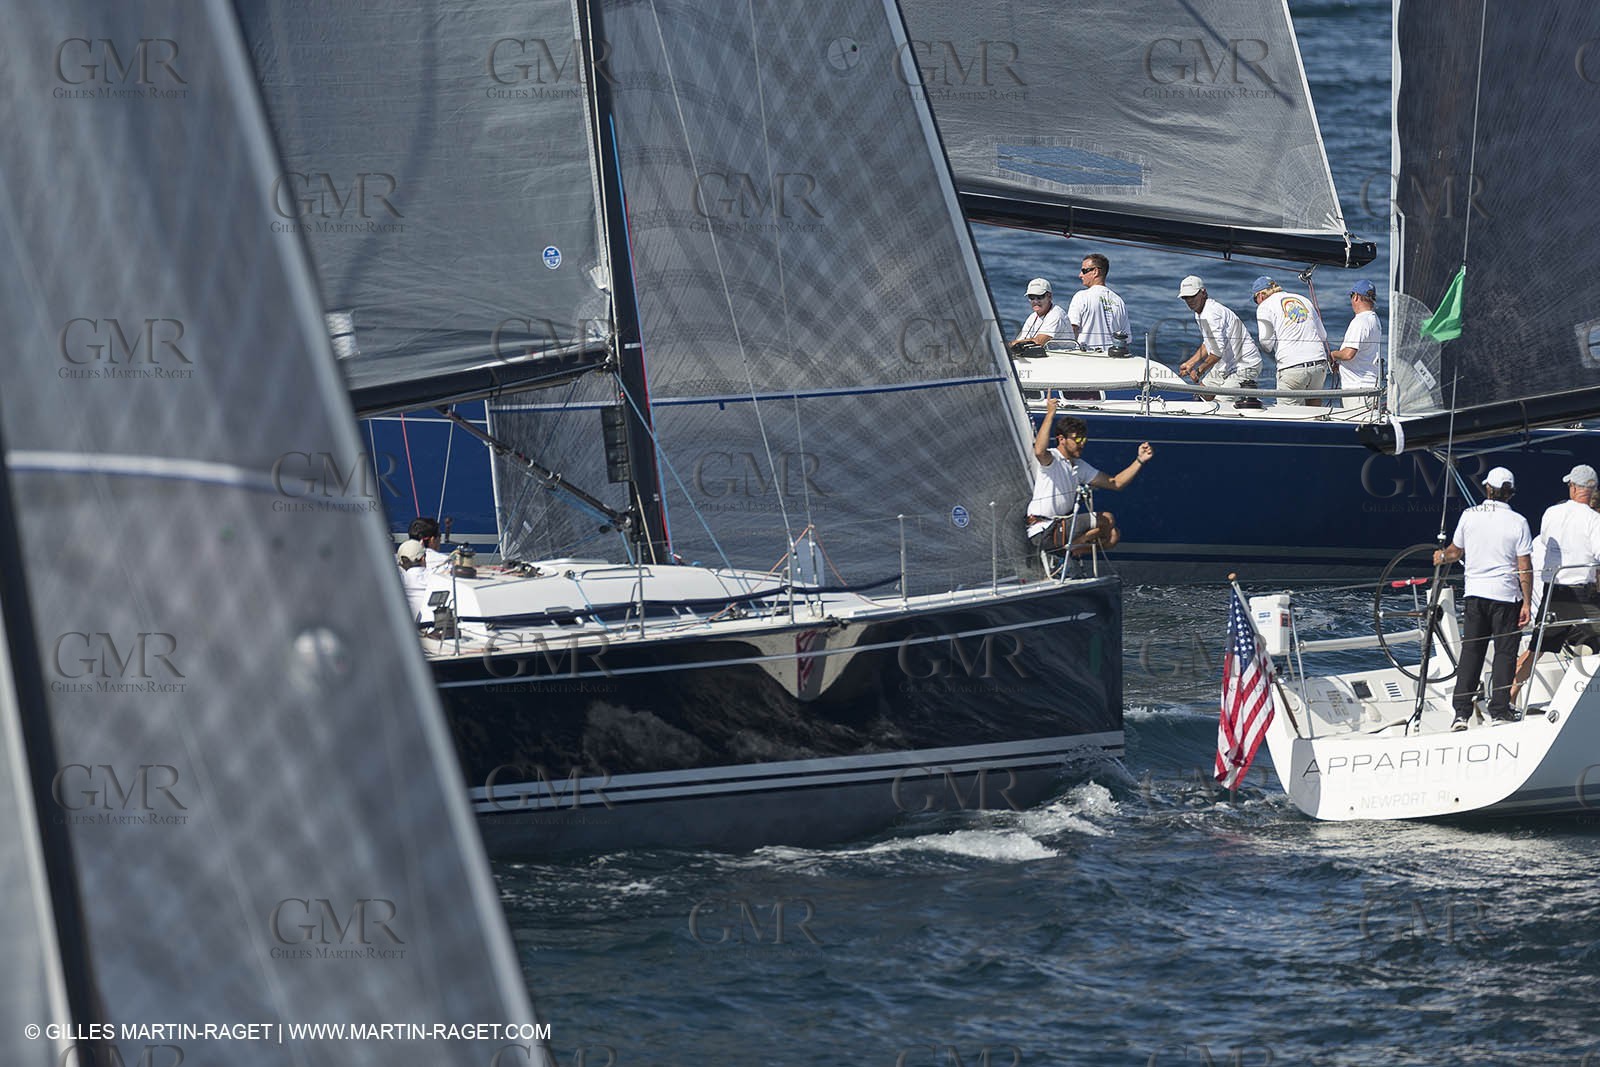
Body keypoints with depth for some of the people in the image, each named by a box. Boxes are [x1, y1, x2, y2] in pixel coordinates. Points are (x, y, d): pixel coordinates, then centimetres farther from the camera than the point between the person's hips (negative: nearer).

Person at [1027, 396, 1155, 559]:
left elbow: (1115, 483, 18)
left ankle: (1071, 551, -2)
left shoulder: (1079, 466, 16)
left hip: (1062, 525, 10)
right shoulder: (1051, 459, -11)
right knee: (1107, 519, -12)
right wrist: (1050, 415, -39)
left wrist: (1140, 461, 7)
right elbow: (1039, 452, -38)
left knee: (1113, 536, 2)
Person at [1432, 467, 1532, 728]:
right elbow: (1525, 568, -8)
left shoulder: (1469, 516, -1)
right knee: (1504, 653, 4)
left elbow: (1455, 551, 12)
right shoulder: (1517, 522, -8)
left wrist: (1441, 557, 27)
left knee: (1470, 652, 8)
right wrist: (1527, 603, -4)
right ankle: (1499, 711, 2)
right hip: (1506, 596, -3)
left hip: (1475, 593, 3)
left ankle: (1461, 713, 2)